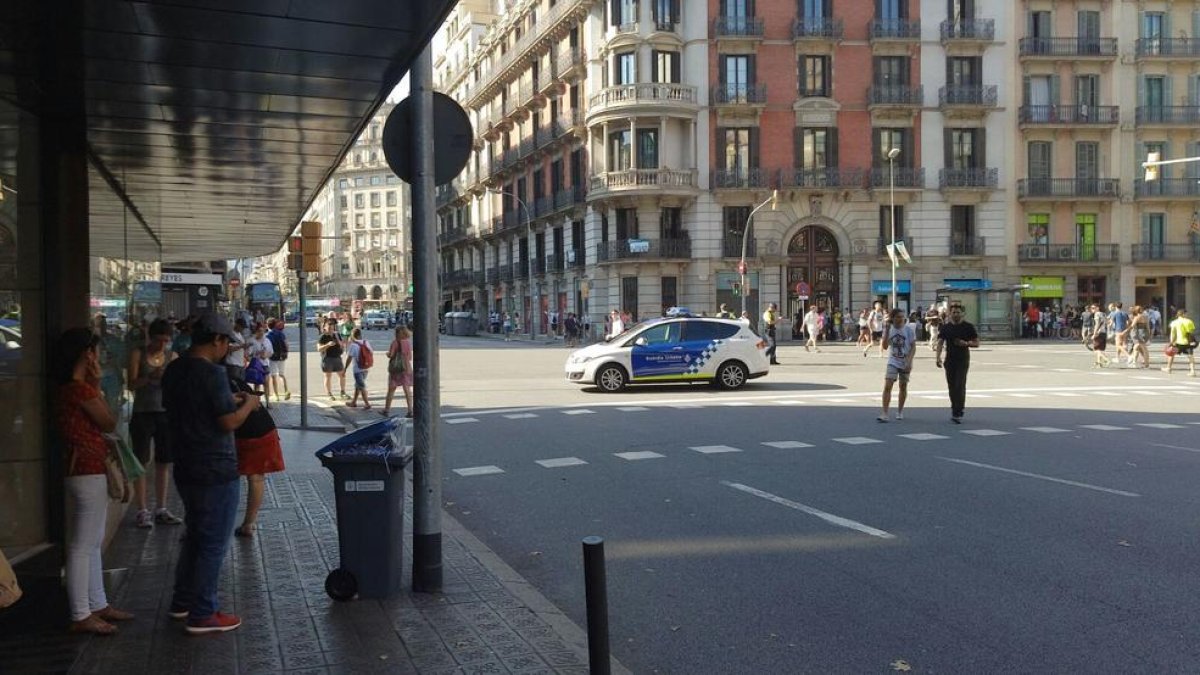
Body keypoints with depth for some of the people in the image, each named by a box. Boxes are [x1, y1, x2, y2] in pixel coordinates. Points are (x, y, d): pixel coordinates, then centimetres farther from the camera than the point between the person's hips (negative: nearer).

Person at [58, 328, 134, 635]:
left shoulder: (71, 388, 12)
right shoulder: (81, 388, -17)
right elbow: (110, 423, -8)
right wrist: (97, 387, -2)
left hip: (89, 471, 10)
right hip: (88, 472, -10)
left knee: (92, 543, 16)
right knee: (82, 546, -4)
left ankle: (98, 605, 26)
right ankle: (81, 616, 2)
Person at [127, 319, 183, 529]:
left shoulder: (172, 357, 8)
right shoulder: (138, 354, -1)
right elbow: (132, 384, -9)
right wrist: (151, 376, -27)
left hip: (165, 413, 3)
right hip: (142, 414, -3)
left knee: (163, 463, 7)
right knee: (141, 462, 0)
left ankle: (161, 510, 16)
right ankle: (142, 511, 5)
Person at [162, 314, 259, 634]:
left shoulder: (174, 370, 7)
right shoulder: (212, 373, -20)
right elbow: (229, 422, -21)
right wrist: (248, 404, -2)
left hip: (186, 468, 9)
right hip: (215, 471, -9)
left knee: (194, 535, 22)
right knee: (214, 543, 0)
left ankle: (182, 602, 30)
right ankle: (202, 615, 6)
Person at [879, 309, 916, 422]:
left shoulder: (908, 329, -7)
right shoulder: (889, 329, -1)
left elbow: (913, 347, -6)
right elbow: (885, 345, -8)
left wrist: (909, 361, -17)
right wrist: (887, 329, -14)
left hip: (905, 363, 0)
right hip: (892, 362, 1)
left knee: (903, 387, 11)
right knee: (887, 386, -12)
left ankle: (900, 411, 27)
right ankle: (885, 414, -14)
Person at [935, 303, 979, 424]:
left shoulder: (968, 327, 1)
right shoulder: (945, 327, 6)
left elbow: (976, 343, 4)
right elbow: (940, 342, 0)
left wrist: (966, 343, -16)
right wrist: (938, 357, -14)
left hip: (963, 360, -3)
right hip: (950, 360, 3)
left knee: (960, 386, -11)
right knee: (951, 386, 6)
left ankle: (957, 413, -11)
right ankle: (956, 408, 20)